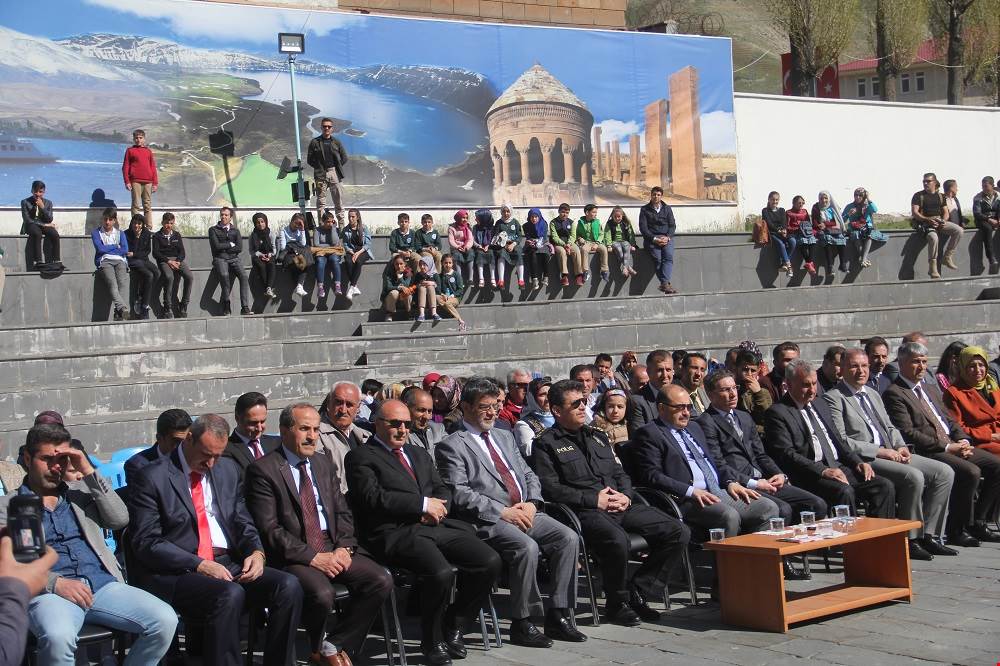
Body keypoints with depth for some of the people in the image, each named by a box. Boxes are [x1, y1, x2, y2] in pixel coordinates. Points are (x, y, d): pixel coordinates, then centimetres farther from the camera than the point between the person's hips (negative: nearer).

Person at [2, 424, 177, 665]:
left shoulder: (81, 491, 24)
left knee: (165, 620, -20)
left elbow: (120, 519, 9)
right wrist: (56, 583, -16)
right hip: (50, 591, -4)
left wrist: (89, 473, 3)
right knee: (58, 637, -39)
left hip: (103, 584, 4)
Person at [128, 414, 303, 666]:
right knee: (230, 595, -35)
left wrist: (257, 552, -5)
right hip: (177, 571, -6)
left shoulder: (228, 470, 15)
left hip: (228, 564, 6)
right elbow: (147, 543, -10)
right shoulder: (151, 477, -4)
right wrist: (199, 565, -19)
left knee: (289, 586, -19)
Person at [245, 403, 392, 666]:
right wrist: (313, 557, -17)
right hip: (294, 555, -6)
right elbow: (269, 530, -12)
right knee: (322, 594, -34)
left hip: (334, 548, 6)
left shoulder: (323, 464, 17)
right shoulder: (263, 470, -5)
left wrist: (344, 547, -4)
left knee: (381, 580, -16)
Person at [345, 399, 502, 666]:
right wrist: (424, 504, -10)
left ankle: (453, 626, 6)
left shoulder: (420, 454, 27)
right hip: (396, 532, -7)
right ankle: (432, 641, -7)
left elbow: (442, 491, 23)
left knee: (490, 561, -14)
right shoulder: (361, 457, 4)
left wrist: (437, 508, -3)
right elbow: (373, 497, -10)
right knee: (441, 572, -33)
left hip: (436, 525, 7)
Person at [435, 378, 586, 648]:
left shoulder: (504, 437, 24)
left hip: (526, 512, 7)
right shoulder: (451, 446, 0)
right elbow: (459, 494, -11)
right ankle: (521, 624, -18)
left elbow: (529, 475, 23)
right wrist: (502, 512, -17)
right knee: (526, 546, -33)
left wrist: (531, 503, 1)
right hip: (488, 521, -7)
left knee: (568, 537, -15)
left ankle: (558, 616, -10)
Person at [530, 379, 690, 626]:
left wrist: (626, 496, 2)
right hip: (584, 512, -7)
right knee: (617, 539, -39)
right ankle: (617, 604, -14)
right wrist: (594, 500, -12)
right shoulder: (546, 444, 5)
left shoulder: (597, 436, 27)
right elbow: (549, 488, -8)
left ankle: (637, 592, -2)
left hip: (621, 506, 7)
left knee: (678, 532, -10)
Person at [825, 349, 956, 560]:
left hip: (890, 453, 9)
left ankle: (928, 536, -4)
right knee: (914, 477, -30)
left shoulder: (873, 394, 23)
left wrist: (901, 447, 3)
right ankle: (908, 540, -16)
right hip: (863, 460, -9)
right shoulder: (833, 398, -5)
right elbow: (840, 441, -13)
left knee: (944, 472, -5)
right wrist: (879, 451, -16)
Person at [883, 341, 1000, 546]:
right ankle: (956, 530, -13)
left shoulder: (930, 388, 23)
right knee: (971, 472, -28)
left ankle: (977, 522, 4)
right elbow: (908, 433, -15)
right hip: (927, 452, -9)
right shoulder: (894, 394, -7)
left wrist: (963, 441, 1)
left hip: (953, 446, 9)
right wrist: (946, 447, -17)